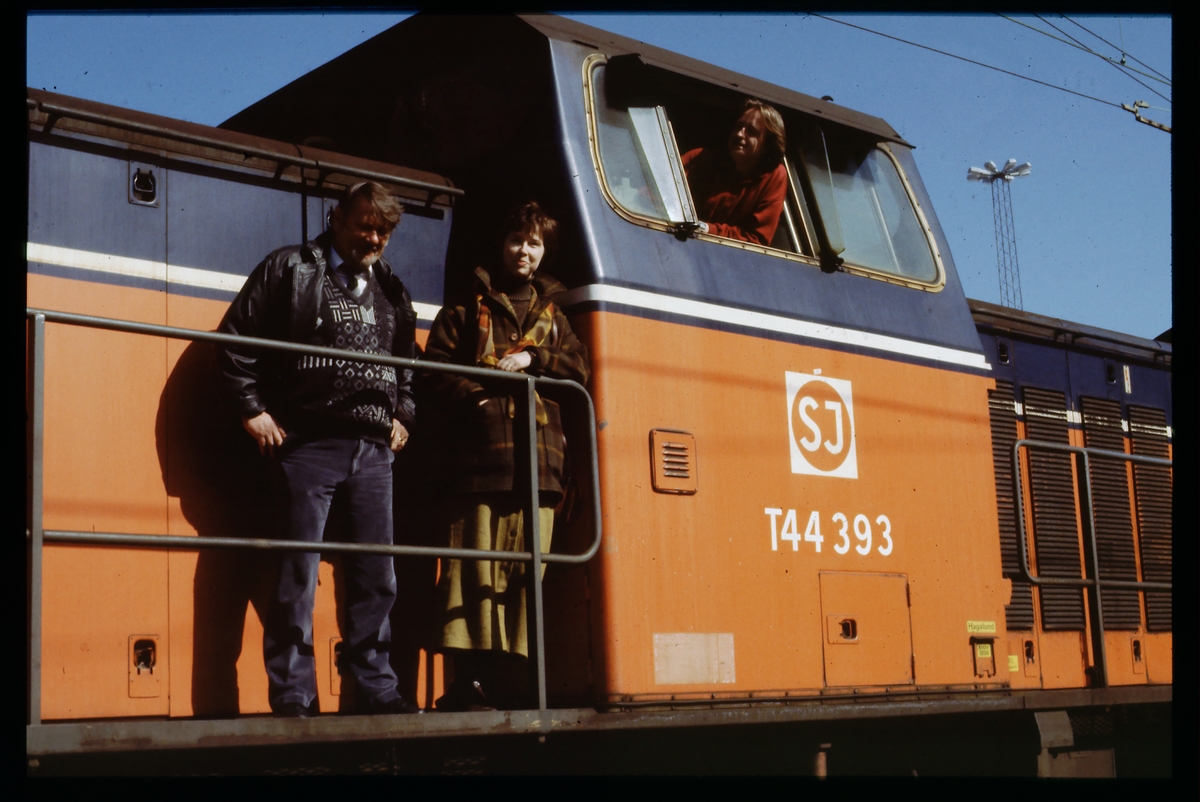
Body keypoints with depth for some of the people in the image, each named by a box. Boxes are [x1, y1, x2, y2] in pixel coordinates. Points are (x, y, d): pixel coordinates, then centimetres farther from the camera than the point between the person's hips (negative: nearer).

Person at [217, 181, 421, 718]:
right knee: (298, 575, -4)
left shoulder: (391, 291, 20)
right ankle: (292, 696, 2)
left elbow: (408, 362, 33)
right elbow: (235, 338, 1)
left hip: (373, 450, 5)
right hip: (309, 445, -5)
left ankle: (376, 689, 15)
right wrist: (253, 411, -4)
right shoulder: (291, 269, 4)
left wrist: (402, 415, 19)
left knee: (377, 577, 6)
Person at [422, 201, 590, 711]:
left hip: (538, 460, 4)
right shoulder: (467, 310, 14)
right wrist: (472, 397, -14)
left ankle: (509, 675, 4)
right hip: (479, 458, -4)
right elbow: (435, 372, 3)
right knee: (476, 567, -10)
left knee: (526, 571, 0)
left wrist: (532, 359, -4)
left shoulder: (552, 315, 26)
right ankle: (467, 679, -11)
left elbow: (578, 368, 12)